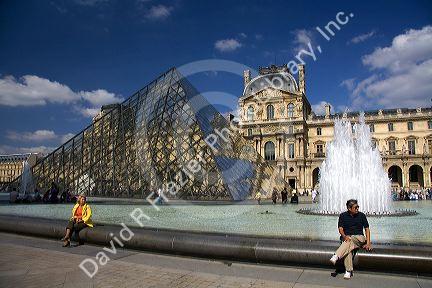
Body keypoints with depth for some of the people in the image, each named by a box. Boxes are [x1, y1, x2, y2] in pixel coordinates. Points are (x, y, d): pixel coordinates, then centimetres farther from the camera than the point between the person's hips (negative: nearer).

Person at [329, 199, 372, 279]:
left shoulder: (361, 215, 7)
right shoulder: (343, 215, 6)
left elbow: (367, 229, 7)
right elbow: (340, 229, 1)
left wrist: (368, 243, -6)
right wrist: (344, 236, -21)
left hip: (359, 237, 0)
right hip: (347, 237, 1)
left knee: (350, 242, -37)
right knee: (348, 248, -35)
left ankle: (336, 256, -51)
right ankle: (348, 271, -39)